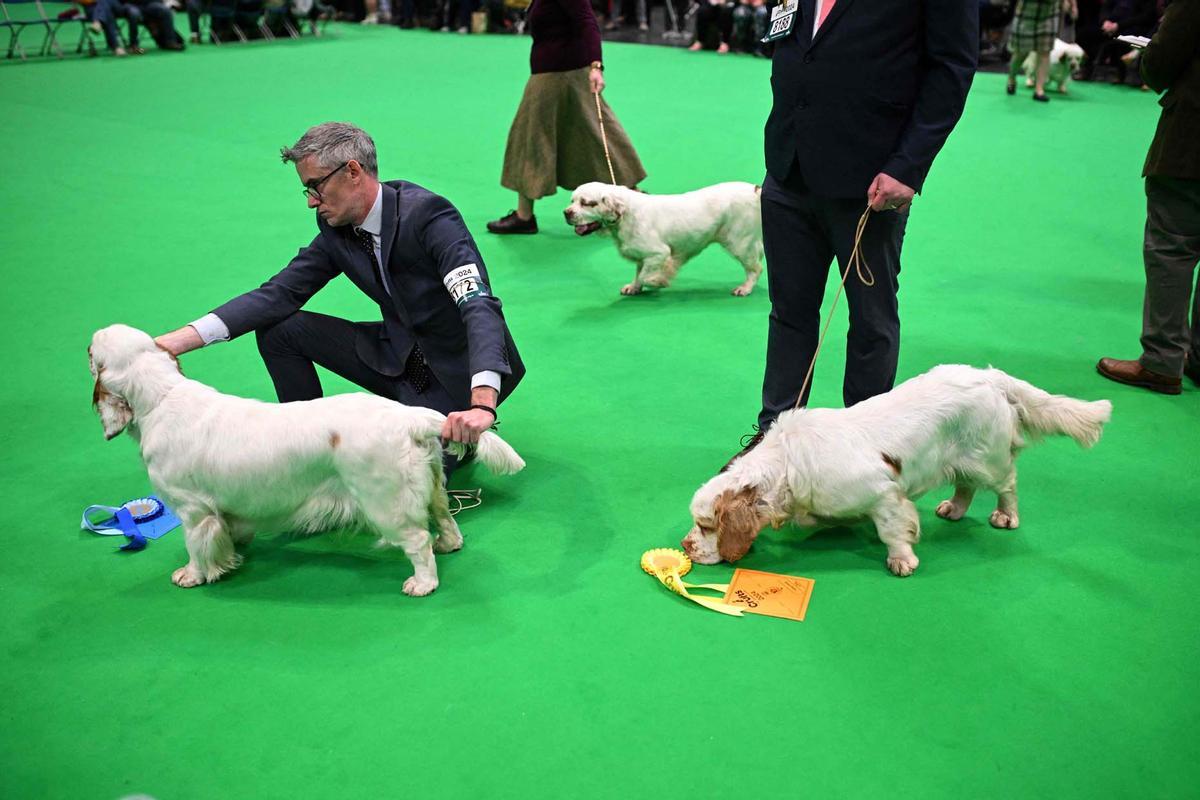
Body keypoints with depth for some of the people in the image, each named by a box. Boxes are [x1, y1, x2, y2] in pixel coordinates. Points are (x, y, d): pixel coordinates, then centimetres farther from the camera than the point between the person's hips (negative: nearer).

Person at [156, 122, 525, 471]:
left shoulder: (428, 215, -25)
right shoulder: (337, 230, -3)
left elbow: (479, 306, -36)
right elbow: (278, 294, -3)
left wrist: (481, 405, -51)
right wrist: (177, 340, -14)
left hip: (460, 370, -7)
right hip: (399, 354, 7)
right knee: (278, 329, -3)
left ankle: (463, 435, 6)